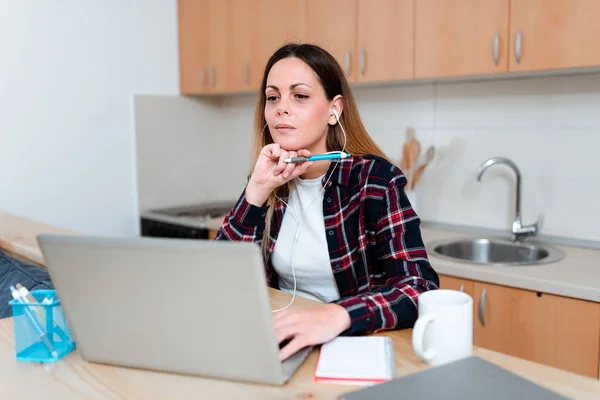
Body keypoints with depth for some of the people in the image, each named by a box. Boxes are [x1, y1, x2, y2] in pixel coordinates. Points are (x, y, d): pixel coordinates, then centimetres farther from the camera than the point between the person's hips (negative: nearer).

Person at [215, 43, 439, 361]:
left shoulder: (374, 178, -12)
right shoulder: (271, 182, 0)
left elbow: (421, 289, -21)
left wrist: (336, 315, -37)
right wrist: (257, 191, -16)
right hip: (283, 342, 3)